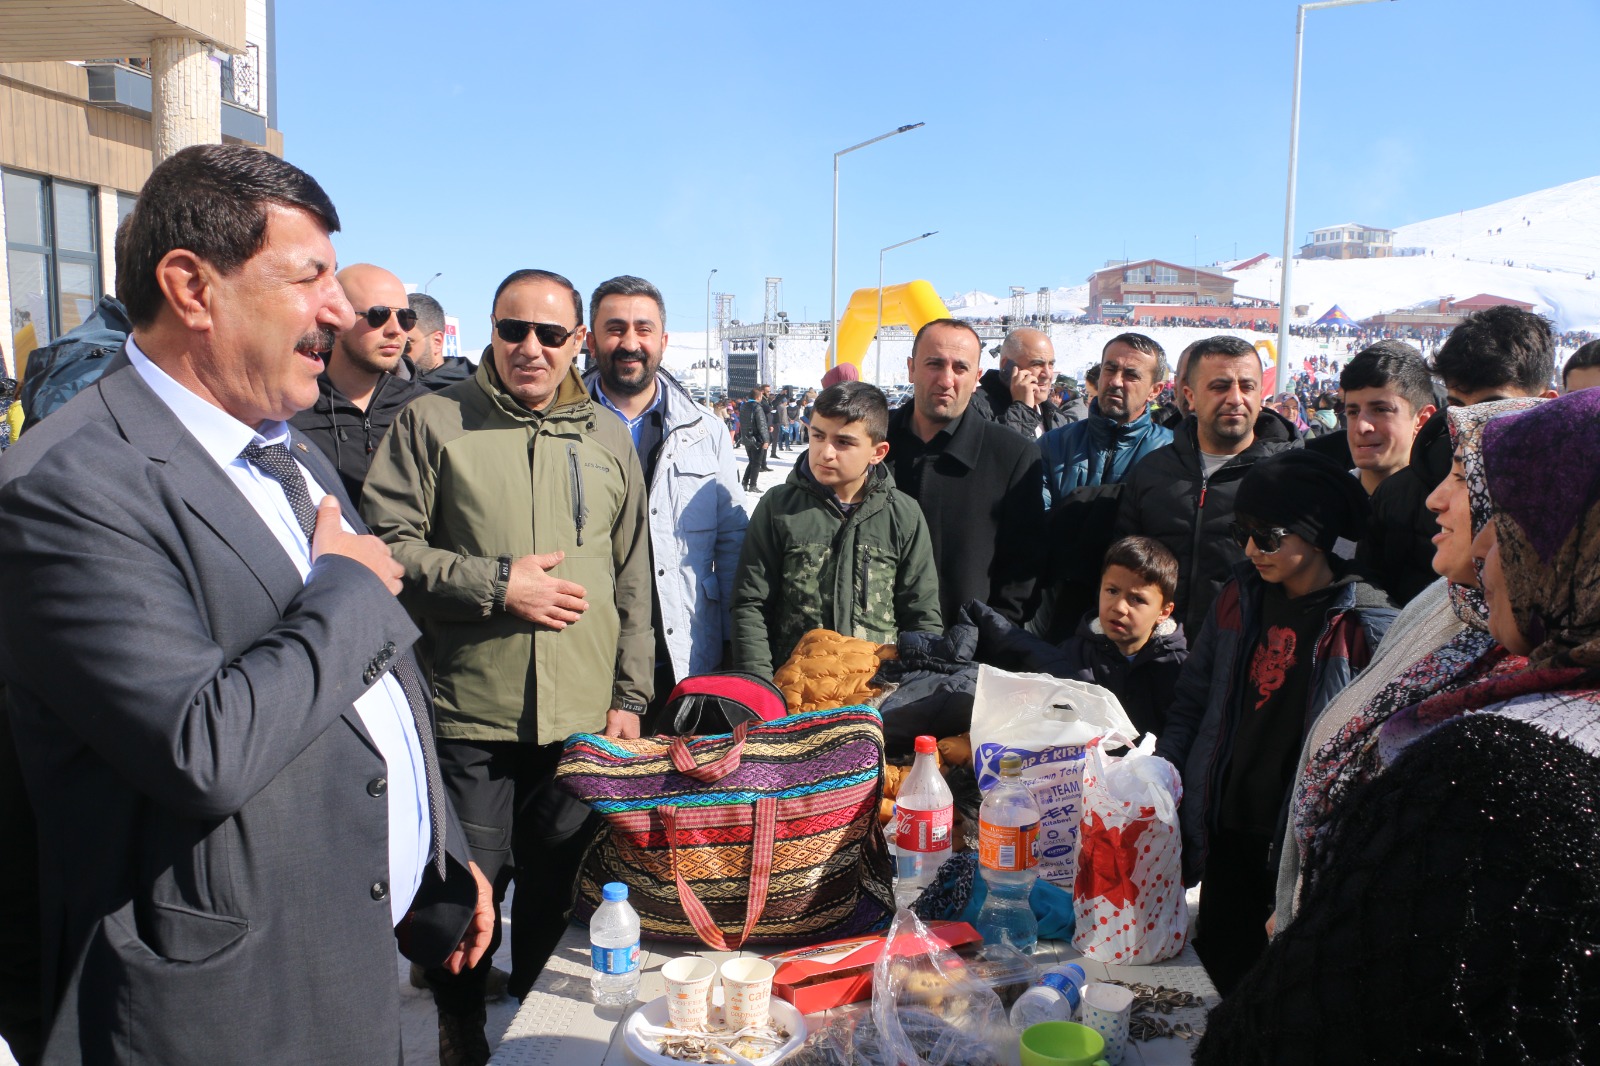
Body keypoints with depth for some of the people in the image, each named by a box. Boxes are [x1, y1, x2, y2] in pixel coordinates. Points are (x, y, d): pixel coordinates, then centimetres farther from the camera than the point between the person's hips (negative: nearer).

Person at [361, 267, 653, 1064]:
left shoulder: (609, 438, 10)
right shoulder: (434, 422, -1)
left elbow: (632, 578, 12)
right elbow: (384, 545, -7)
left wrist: (629, 694, 8)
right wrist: (496, 584, -14)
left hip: (583, 716, 3)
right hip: (468, 711, -3)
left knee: (557, 885, 16)